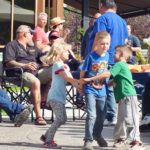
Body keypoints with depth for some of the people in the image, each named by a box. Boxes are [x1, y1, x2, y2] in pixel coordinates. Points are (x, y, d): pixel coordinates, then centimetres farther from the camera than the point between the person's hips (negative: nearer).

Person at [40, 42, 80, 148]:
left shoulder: (65, 66, 18)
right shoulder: (57, 65, -11)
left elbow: (71, 80, 9)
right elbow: (68, 79, -20)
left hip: (60, 96, 10)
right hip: (55, 96, -10)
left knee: (62, 119, 13)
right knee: (60, 118, -14)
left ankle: (46, 136, 21)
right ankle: (48, 141, -10)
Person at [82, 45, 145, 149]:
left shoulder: (119, 64, -8)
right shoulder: (123, 66, 22)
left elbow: (107, 74, -17)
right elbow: (114, 81, 21)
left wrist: (90, 79, -15)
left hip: (128, 96, -10)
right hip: (123, 97, 10)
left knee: (129, 118, -13)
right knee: (121, 119, 16)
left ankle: (136, 141, -14)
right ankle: (120, 138, 28)